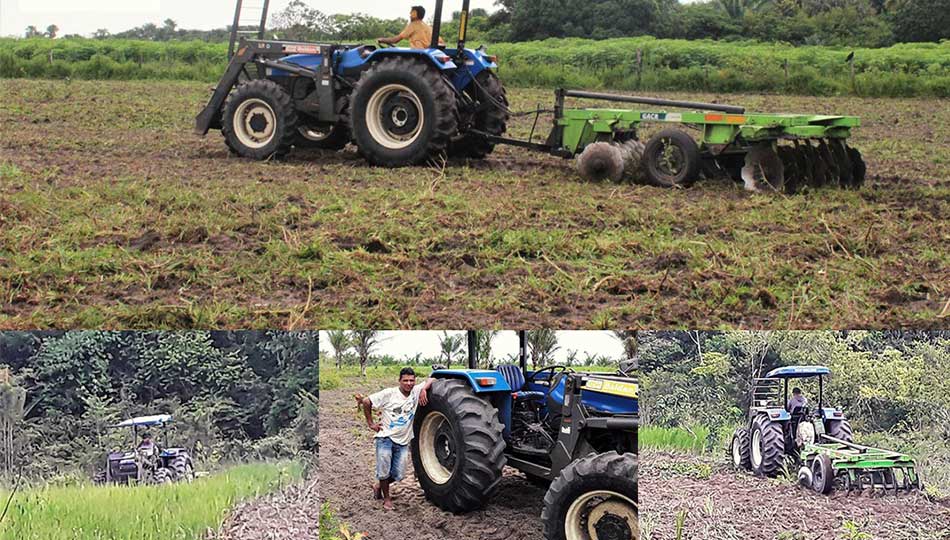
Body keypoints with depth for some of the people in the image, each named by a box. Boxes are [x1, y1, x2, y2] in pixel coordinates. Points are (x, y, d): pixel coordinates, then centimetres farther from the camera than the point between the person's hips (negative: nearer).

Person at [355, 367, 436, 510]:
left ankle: (379, 485, 30)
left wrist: (424, 389, -21)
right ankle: (386, 498, 16)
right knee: (384, 471, -6)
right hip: (385, 438, -3)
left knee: (398, 475, 2)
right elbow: (366, 402, -5)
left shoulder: (416, 391, 1)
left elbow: (432, 380, -3)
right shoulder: (389, 394, -8)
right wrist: (371, 423, -2)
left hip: (403, 441, 3)